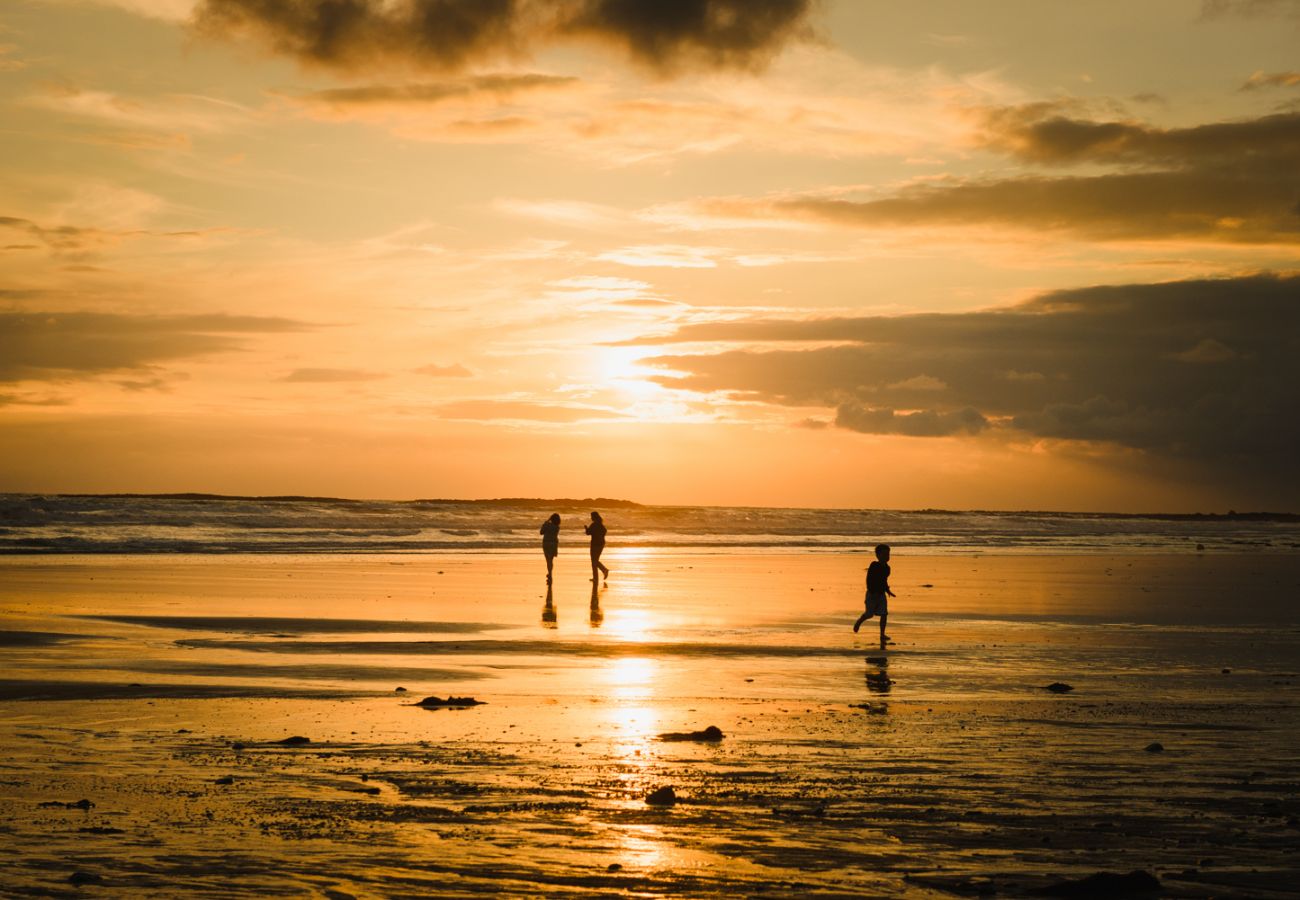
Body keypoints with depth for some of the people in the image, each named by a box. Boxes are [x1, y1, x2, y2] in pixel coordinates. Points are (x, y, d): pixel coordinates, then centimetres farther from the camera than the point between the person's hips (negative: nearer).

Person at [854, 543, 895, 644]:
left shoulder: (887, 568, 6)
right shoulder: (874, 566, -15)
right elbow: (869, 580, -18)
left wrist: (888, 590, 17)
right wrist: (873, 592, -24)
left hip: (882, 594, 6)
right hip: (872, 593, -6)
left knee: (884, 614, -4)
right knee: (869, 614, 2)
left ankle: (882, 635, -1)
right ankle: (859, 622, 34)